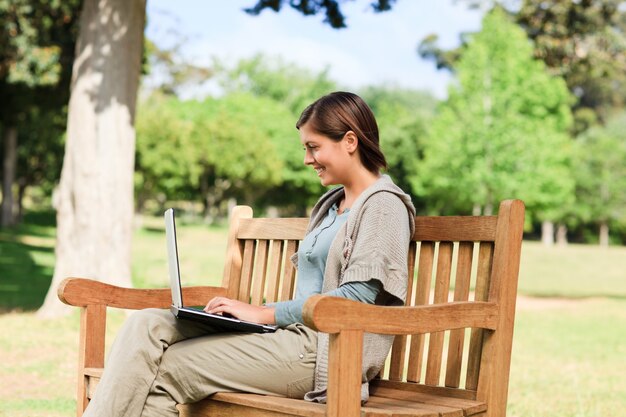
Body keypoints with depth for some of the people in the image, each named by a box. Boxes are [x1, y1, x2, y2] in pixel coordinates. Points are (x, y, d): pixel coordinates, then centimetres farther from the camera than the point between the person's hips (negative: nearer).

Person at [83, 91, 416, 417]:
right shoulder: (330, 204, 23)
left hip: (323, 350, -8)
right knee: (147, 326, -11)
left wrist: (266, 313, -15)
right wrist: (255, 310, 6)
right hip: (295, 331, 8)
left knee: (164, 370, -18)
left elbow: (360, 295, -15)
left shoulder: (384, 204, -4)